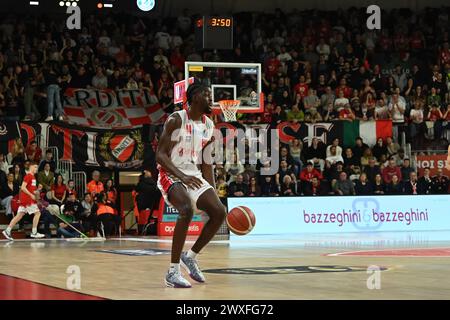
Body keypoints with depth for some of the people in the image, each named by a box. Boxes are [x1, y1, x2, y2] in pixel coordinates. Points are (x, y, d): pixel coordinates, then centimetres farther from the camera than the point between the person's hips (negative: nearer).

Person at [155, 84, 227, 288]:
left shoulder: (209, 125, 8)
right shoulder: (176, 120, -14)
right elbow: (160, 155, -17)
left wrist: (212, 192, 9)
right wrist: (183, 177, -30)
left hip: (194, 176, 7)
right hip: (171, 176, -7)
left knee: (219, 212, -8)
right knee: (187, 210, -33)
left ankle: (191, 256, 14)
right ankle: (173, 272, -27)